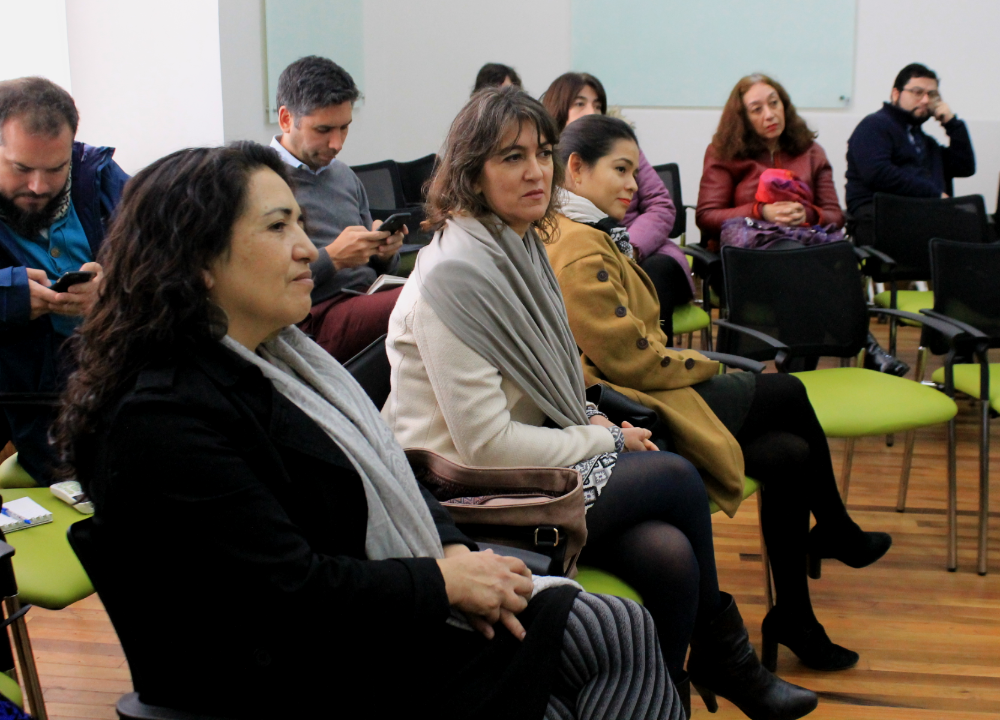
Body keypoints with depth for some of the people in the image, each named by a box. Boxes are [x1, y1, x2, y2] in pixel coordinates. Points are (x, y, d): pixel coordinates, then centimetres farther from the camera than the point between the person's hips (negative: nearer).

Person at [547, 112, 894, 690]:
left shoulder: (586, 235, 14)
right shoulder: (580, 249, -19)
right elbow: (630, 359, -20)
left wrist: (685, 365, 5)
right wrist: (702, 366, -4)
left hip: (638, 400, 10)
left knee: (791, 455, 5)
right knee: (787, 392, -2)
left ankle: (795, 617, 18)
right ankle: (839, 535, 17)